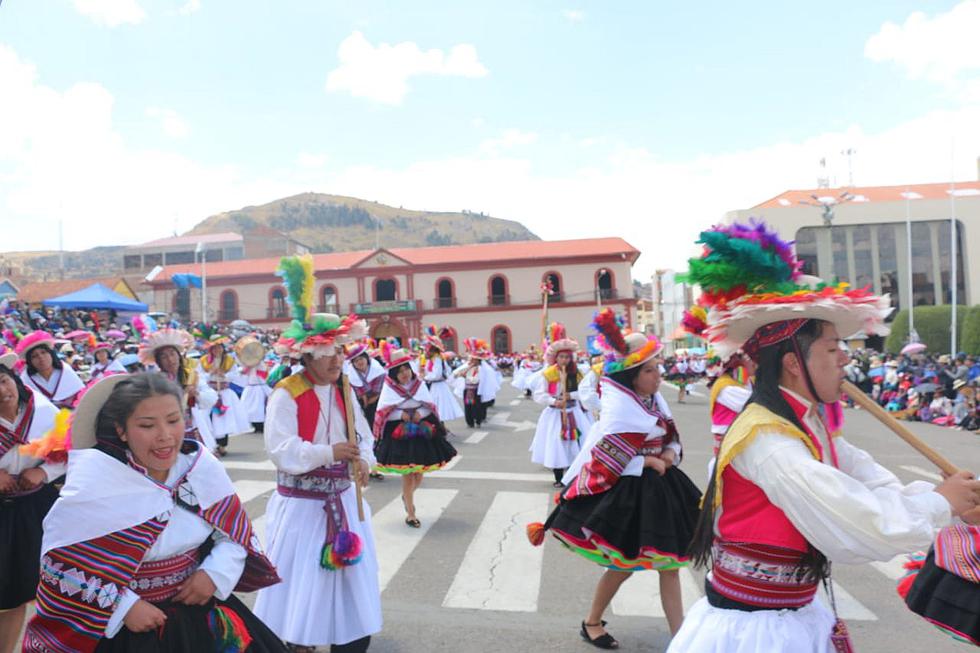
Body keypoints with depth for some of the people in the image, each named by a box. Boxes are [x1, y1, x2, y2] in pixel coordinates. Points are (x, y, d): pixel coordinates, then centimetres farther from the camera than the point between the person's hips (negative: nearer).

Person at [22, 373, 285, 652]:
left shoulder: (202, 464, -9)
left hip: (197, 607, 4)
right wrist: (122, 606, -14)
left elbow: (236, 532, 2)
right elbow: (61, 563, -12)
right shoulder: (93, 479, -17)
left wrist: (215, 572, -13)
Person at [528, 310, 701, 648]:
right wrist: (648, 462, -19)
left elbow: (672, 437, 16)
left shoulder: (654, 399, 4)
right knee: (624, 565, 8)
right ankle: (591, 623, 32)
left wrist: (670, 453, -8)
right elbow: (602, 461, -25)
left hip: (656, 488, 8)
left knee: (669, 563, 11)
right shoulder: (620, 407, -22)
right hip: (626, 493, -8)